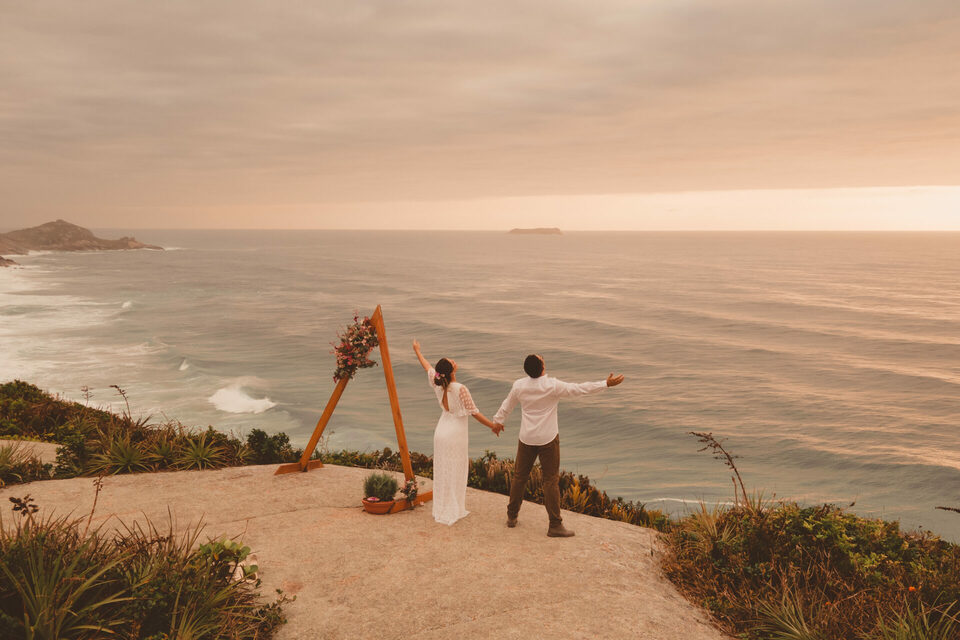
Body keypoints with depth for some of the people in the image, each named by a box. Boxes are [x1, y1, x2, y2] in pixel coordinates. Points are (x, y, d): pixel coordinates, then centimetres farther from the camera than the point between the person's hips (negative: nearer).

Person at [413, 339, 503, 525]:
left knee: (442, 472, 16)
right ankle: (451, 512, 13)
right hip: (455, 435, -6)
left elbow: (427, 367, 14)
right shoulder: (460, 389, -22)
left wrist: (417, 350, 32)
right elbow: (474, 413, -16)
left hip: (441, 432, 6)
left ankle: (440, 509, 27)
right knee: (455, 473, 5)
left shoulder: (437, 384, -5)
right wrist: (493, 426, -3)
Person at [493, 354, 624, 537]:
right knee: (551, 480, 1)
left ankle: (512, 516, 27)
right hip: (548, 439, -4)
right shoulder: (552, 386, -16)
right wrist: (606, 384, -7)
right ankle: (555, 525, 4)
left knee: (520, 476, 17)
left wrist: (498, 421, 30)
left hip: (526, 438, 4)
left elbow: (507, 405, 11)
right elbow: (579, 389, -13)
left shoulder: (519, 385, -4)